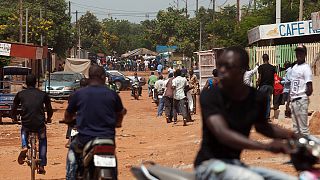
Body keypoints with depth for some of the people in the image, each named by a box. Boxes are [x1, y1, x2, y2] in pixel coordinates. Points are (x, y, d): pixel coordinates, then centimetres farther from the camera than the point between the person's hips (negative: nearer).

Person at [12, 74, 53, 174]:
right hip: (40, 124, 0)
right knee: (42, 141, 25)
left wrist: (14, 118, 34)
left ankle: (24, 147, 6)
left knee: (24, 131, 35)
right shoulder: (43, 94, 6)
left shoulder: (20, 94, 6)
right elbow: (49, 110, 11)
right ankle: (42, 166, 18)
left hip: (26, 124, 0)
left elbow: (14, 109, 14)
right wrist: (48, 119, 31)